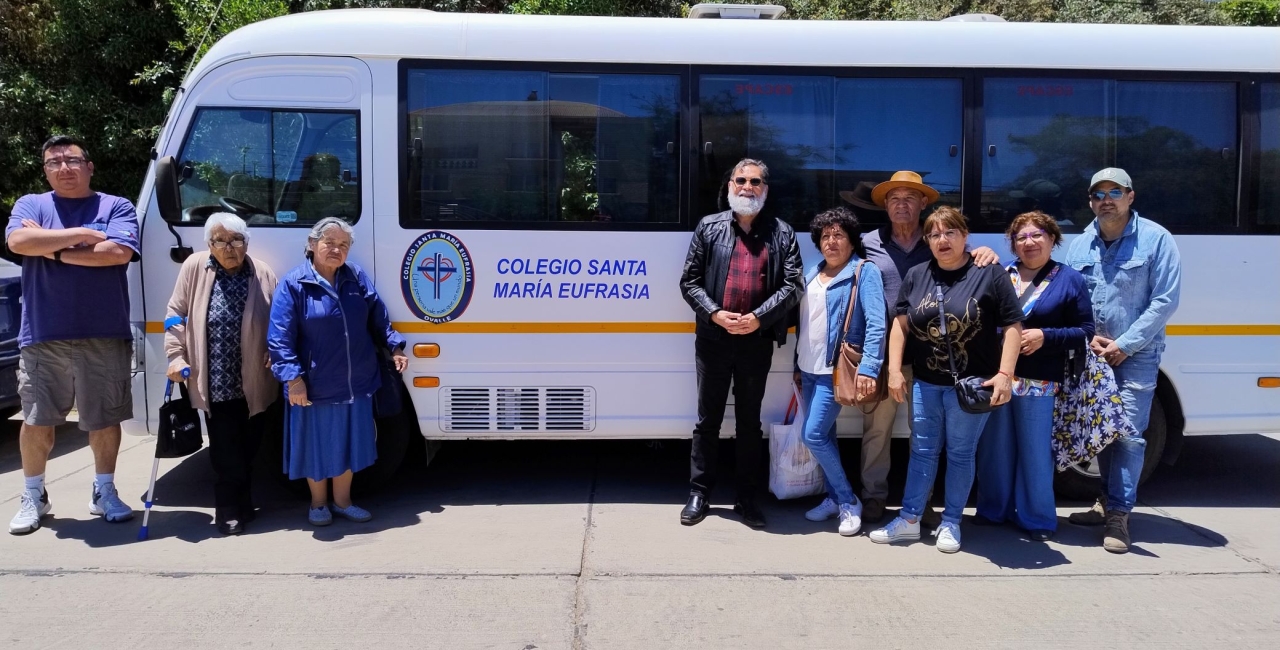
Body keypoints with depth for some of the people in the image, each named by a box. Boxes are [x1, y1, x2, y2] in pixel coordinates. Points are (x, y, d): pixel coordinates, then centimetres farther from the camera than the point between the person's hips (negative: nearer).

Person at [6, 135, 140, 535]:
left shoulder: (117, 207, 5)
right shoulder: (30, 205, 10)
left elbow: (119, 252, -13)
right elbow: (18, 241, -11)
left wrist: (52, 248, -7)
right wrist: (83, 235, -11)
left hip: (104, 336, -1)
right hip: (43, 336, 1)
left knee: (105, 419, 7)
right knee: (37, 420, 8)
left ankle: (104, 492, 23)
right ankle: (33, 497, 25)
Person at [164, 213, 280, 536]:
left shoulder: (263, 274, -1)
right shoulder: (195, 267, -2)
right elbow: (176, 314, 3)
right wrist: (176, 355, -3)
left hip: (255, 385, 1)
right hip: (215, 384, -1)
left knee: (247, 451, 13)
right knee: (226, 454, 1)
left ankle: (239, 507, 30)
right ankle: (230, 512, 16)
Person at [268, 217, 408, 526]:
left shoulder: (357, 278, 3)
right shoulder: (293, 284, -10)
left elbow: (378, 318, 12)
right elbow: (280, 337, -13)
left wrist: (395, 347, 6)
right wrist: (292, 376, -19)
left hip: (356, 384, 4)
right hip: (314, 387, -4)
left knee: (349, 444, 15)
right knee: (317, 446, 11)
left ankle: (342, 501, 33)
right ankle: (318, 503, 31)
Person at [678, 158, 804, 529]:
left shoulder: (782, 233, 5)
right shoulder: (709, 227, 6)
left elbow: (794, 284, -3)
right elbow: (690, 281, 2)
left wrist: (758, 318, -15)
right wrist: (714, 313, -13)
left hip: (757, 342, 0)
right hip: (713, 338, 0)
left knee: (749, 421, 11)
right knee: (708, 419, 9)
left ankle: (746, 497, 21)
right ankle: (699, 493, 20)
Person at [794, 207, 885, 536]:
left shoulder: (864, 272, -9)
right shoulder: (812, 274, 12)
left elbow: (876, 323, -18)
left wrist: (868, 367, -28)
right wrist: (798, 365, 17)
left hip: (835, 370, -7)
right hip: (809, 369, 7)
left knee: (814, 435, -11)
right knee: (823, 436, 12)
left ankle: (849, 502, 3)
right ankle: (835, 497, 25)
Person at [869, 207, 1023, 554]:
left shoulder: (990, 274, -6)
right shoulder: (916, 276, 6)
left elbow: (1012, 326, -7)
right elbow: (901, 324, 7)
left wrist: (1005, 374, -15)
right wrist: (895, 370, 0)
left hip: (971, 383, -3)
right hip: (925, 382, 3)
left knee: (960, 453, 8)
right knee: (922, 451, 11)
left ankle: (950, 523, 21)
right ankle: (909, 519, 20)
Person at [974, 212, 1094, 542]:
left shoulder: (1070, 280, 3)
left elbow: (1085, 332, -1)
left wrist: (1045, 336, -14)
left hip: (1038, 382, -2)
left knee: (1035, 450, 5)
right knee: (994, 447, 11)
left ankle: (1036, 518, 20)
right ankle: (993, 510, 26)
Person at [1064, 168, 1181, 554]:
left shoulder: (1156, 239, -8)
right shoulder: (1079, 245, 6)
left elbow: (1165, 301, -11)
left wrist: (1124, 345, -14)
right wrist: (1088, 338, -7)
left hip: (1136, 354, -4)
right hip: (1092, 355, 5)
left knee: (1128, 434, -8)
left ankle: (1118, 514, -1)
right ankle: (1108, 501, 25)